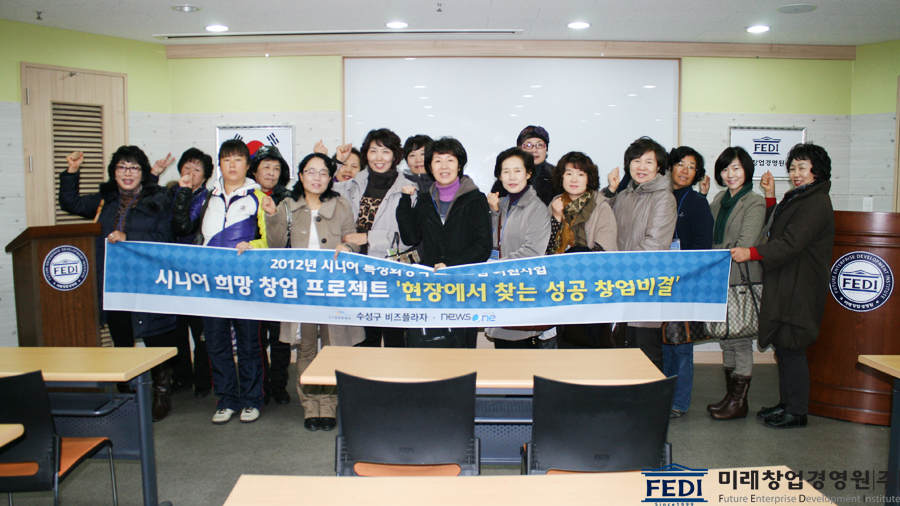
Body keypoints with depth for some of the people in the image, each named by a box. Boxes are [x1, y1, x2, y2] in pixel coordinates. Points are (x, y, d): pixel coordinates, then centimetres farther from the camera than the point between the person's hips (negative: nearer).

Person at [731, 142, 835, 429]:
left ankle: (797, 412, 6)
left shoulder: (817, 203, -14)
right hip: (784, 287, 10)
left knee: (791, 348, -5)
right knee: (783, 346, 14)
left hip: (799, 290, -10)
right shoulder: (797, 198, 17)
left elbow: (792, 243, -23)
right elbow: (776, 231, 19)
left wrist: (752, 253, -30)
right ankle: (786, 404, 24)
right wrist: (770, 196, 12)